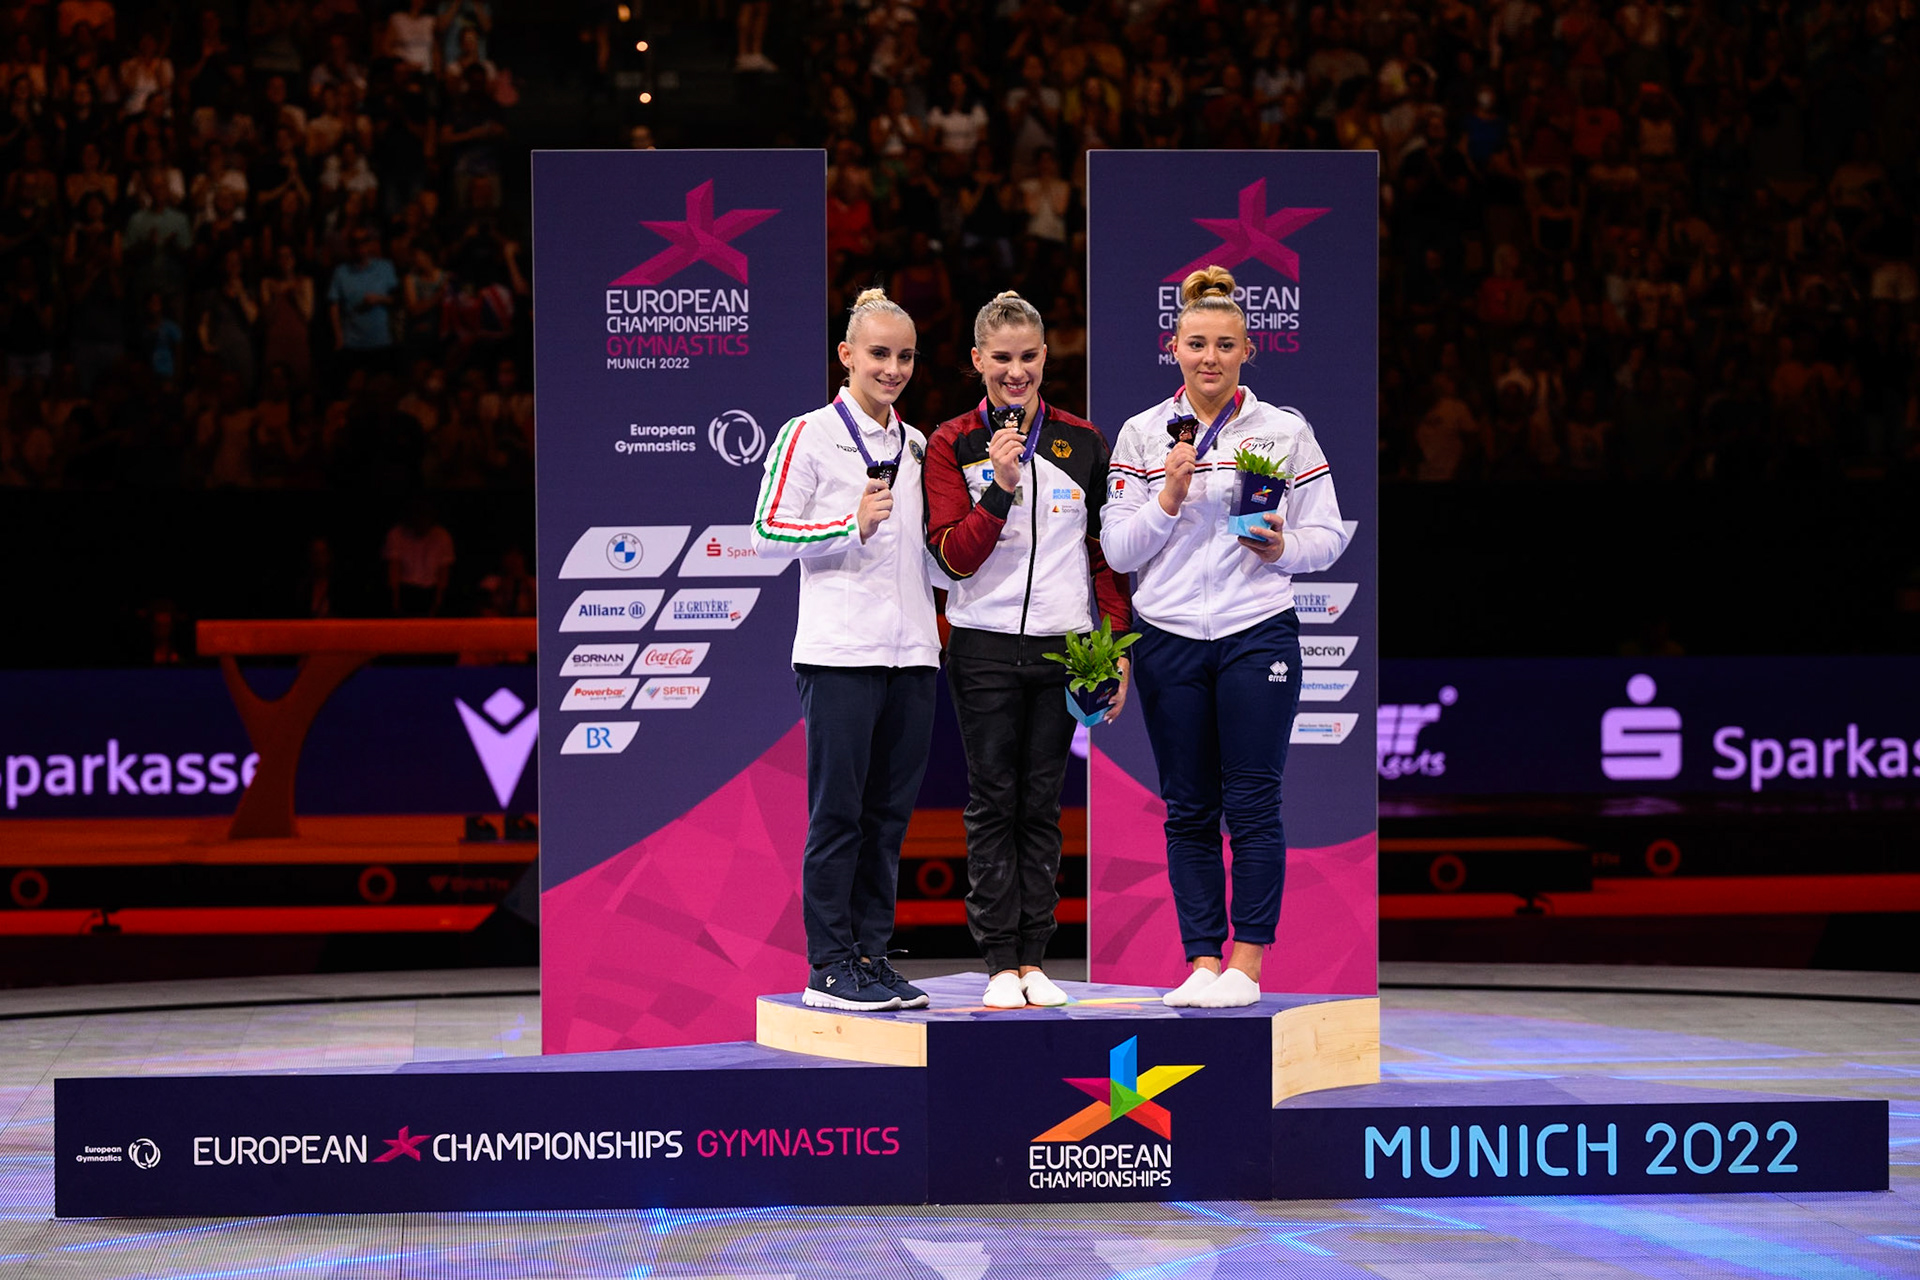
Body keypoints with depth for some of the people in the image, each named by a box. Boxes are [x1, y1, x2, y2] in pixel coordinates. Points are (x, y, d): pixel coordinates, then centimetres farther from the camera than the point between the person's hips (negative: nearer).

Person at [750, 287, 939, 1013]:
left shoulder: (917, 447, 17)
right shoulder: (808, 435, -2)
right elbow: (767, 532, -6)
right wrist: (852, 527, -15)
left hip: (911, 652, 6)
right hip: (840, 652, -6)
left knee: (890, 813, 7)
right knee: (838, 811, -4)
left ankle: (872, 955, 14)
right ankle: (829, 966, 1)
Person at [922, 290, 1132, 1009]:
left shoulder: (1083, 443, 8)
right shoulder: (952, 445, 1)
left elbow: (1106, 552, 10)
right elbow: (954, 557, -7)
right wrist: (1001, 485, -19)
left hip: (1063, 646, 2)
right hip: (984, 647, -2)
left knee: (1042, 805, 5)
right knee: (994, 804, 0)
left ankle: (1033, 958, 9)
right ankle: (1000, 962, 3)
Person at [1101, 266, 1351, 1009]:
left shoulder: (1285, 432, 3)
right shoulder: (1140, 435, 6)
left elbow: (1328, 537, 5)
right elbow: (1118, 551, 3)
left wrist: (1281, 547, -14)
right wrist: (1170, 496, -11)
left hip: (1257, 636, -2)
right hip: (1168, 639, 2)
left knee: (1252, 806, -3)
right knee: (1188, 809, 5)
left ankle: (1247, 962, 3)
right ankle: (1202, 960, 10)